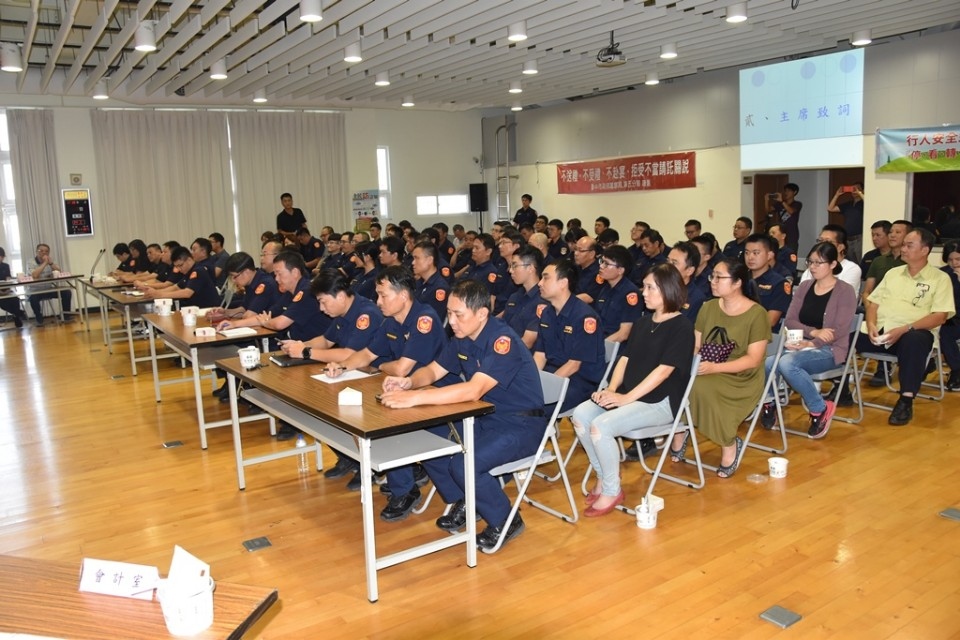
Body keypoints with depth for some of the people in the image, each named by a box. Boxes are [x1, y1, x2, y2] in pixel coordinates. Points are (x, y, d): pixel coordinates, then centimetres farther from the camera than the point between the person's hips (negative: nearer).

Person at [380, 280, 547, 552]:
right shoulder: (462, 337, 1)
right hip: (485, 418, 8)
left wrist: (414, 398, -40)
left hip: (521, 424, -8)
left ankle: (505, 522, 0)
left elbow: (474, 390, -36)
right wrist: (409, 382, -15)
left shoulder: (503, 339, -25)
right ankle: (462, 503, 15)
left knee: (463, 465, -27)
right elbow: (433, 370, 9)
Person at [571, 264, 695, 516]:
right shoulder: (643, 322, 15)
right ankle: (603, 477, 1)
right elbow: (625, 358, 12)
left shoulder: (682, 327, -10)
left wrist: (627, 397, -21)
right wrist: (611, 389, -5)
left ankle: (612, 490, -7)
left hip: (660, 401, -8)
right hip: (627, 394, 8)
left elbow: (663, 370, -18)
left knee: (601, 426, -27)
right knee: (581, 415, -14)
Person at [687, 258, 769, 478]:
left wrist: (715, 368, -26)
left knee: (700, 387, -34)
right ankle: (678, 435, -6)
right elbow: (695, 345, 6)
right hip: (708, 373, 5)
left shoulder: (756, 313, -8)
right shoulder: (708, 307, 7)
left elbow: (754, 359, -14)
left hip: (741, 379, -4)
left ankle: (730, 446, -13)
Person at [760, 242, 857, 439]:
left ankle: (820, 409, -13)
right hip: (800, 345, 4)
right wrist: (813, 332, -15)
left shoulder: (845, 291, -4)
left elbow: (839, 332, -12)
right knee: (765, 364, -28)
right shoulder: (804, 286, 11)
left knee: (787, 363, -35)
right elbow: (789, 321, 3)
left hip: (828, 350, -4)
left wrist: (810, 343, -23)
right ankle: (769, 403, 3)